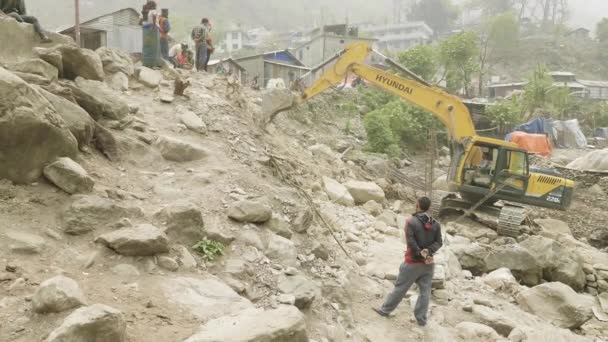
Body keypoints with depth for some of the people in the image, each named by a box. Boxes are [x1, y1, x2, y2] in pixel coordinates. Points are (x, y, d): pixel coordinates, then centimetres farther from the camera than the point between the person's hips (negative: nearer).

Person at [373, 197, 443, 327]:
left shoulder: (411, 221, -12)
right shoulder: (436, 224, 3)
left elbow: (411, 241, -19)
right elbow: (439, 242, -3)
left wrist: (420, 254, -13)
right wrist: (429, 252, -13)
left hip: (413, 262, -4)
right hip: (429, 263, 4)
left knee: (400, 287, 6)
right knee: (425, 291, 9)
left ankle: (385, 310, 19)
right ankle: (421, 319, 12)